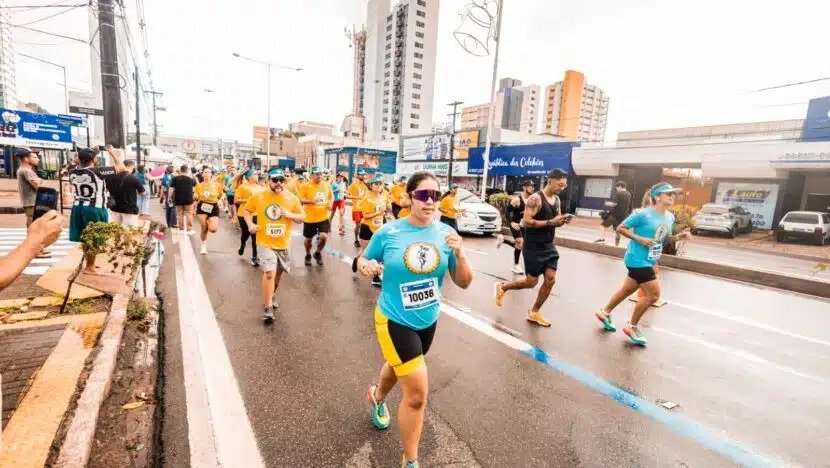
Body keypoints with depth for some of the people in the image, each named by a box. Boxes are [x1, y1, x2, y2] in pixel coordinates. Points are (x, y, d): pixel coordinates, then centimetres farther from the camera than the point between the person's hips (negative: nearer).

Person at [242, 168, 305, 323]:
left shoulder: (292, 198, -6)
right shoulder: (258, 197, -7)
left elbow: (302, 217, 0)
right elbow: (246, 209, 9)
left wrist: (290, 215, -19)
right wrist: (250, 224, -8)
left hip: (283, 243, 3)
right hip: (265, 242, -3)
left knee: (278, 272, 19)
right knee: (269, 273, -15)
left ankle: (271, 296, 45)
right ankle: (268, 308, -2)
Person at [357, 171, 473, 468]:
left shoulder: (446, 233, -11)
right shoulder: (388, 232, -17)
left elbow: (464, 283, -7)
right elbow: (363, 260, 0)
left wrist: (460, 254, -25)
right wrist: (366, 267, -23)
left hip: (428, 321, 5)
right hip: (394, 321, -4)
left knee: (398, 367, 30)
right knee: (417, 392, -5)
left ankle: (377, 397, 66)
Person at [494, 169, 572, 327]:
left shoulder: (557, 200, 9)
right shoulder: (535, 198, -17)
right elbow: (526, 222, -23)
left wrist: (562, 220, -6)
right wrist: (550, 222, -26)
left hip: (549, 246, 8)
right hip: (533, 247, -7)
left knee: (550, 280, 2)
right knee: (531, 282, -1)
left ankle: (534, 313, 17)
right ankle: (502, 287, 25)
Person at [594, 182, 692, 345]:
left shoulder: (670, 217, 7)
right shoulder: (643, 214, -16)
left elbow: (664, 237, 19)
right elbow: (620, 228, -11)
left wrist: (678, 237, 0)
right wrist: (640, 239, -20)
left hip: (649, 261, 8)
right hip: (638, 260, -8)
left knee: (627, 290, 17)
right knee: (654, 294, -8)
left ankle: (605, 312, 36)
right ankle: (632, 326, 9)